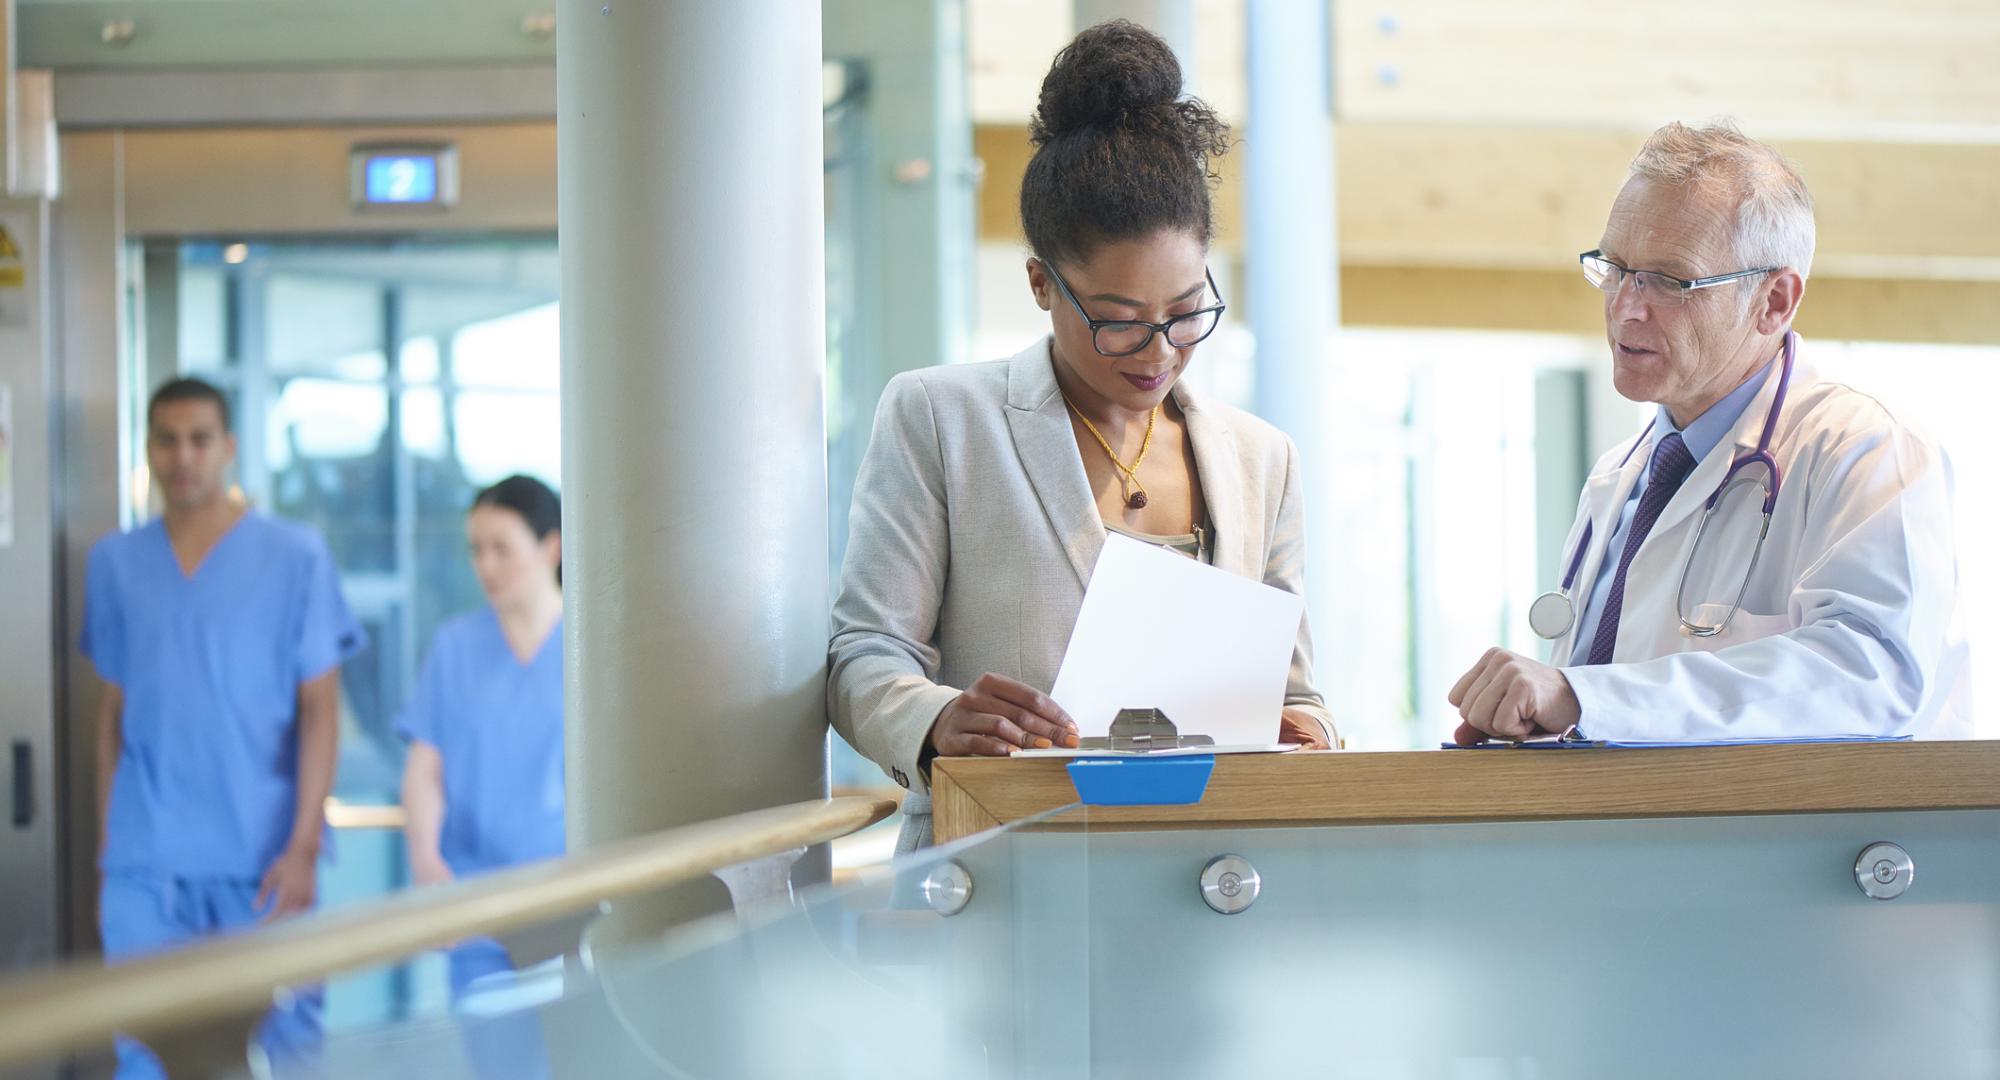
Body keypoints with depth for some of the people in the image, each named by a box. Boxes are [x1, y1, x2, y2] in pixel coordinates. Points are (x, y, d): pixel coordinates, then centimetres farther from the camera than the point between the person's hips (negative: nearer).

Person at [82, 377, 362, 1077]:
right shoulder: (115, 564, 8)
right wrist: (106, 848, 10)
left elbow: (319, 711, -2)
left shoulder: (296, 558, 0)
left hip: (263, 861, -2)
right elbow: (113, 714, 13)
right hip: (146, 864, 2)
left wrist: (303, 848, -10)